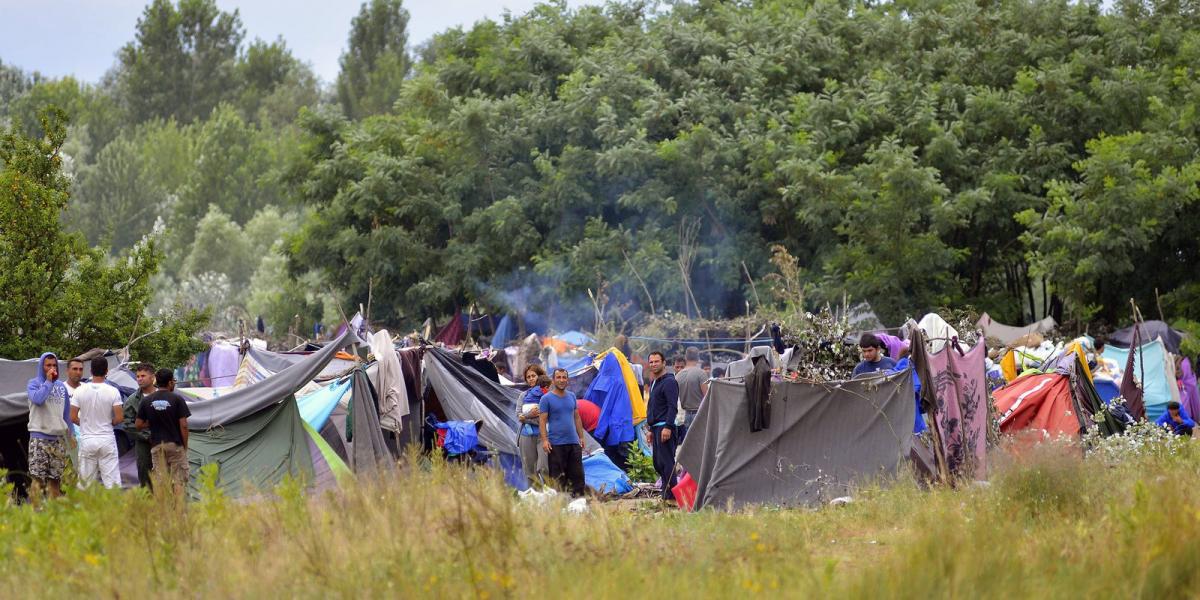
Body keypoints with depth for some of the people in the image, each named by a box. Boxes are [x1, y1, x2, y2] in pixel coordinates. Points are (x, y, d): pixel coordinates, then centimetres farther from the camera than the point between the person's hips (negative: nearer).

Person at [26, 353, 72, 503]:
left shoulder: (61, 386, 15)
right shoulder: (34, 383, 2)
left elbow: (67, 412, 20)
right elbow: (37, 399, -21)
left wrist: (70, 434, 16)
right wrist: (48, 382, -12)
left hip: (58, 438, 5)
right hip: (40, 437, -5)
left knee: (56, 477, 4)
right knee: (38, 477, -11)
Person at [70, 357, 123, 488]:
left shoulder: (80, 390, -4)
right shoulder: (113, 392, -8)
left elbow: (73, 418, -4)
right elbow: (119, 418, -10)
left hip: (87, 440, 1)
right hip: (107, 440, -1)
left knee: (86, 480, 7)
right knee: (112, 480, -1)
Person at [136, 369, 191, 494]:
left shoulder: (147, 401, 3)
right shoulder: (177, 399, -7)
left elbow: (139, 425, 4)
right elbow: (183, 425, -9)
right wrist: (185, 445, 1)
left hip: (156, 446, 3)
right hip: (175, 445, -3)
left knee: (160, 481, 4)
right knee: (179, 481, 1)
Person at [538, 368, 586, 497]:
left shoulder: (571, 396, 13)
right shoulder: (546, 398, -4)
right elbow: (542, 420, -7)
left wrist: (581, 437, 16)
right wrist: (544, 440, -16)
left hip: (573, 443, 5)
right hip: (556, 444, -5)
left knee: (577, 474, 5)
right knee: (558, 477, -3)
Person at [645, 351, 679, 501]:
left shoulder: (669, 382, -9)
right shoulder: (653, 383, 21)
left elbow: (672, 407, -17)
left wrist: (667, 427, -24)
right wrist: (651, 430, 24)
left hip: (664, 427, -10)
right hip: (656, 428, 10)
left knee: (666, 461, -12)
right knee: (657, 463, 12)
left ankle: (670, 495, -12)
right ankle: (666, 492, 18)